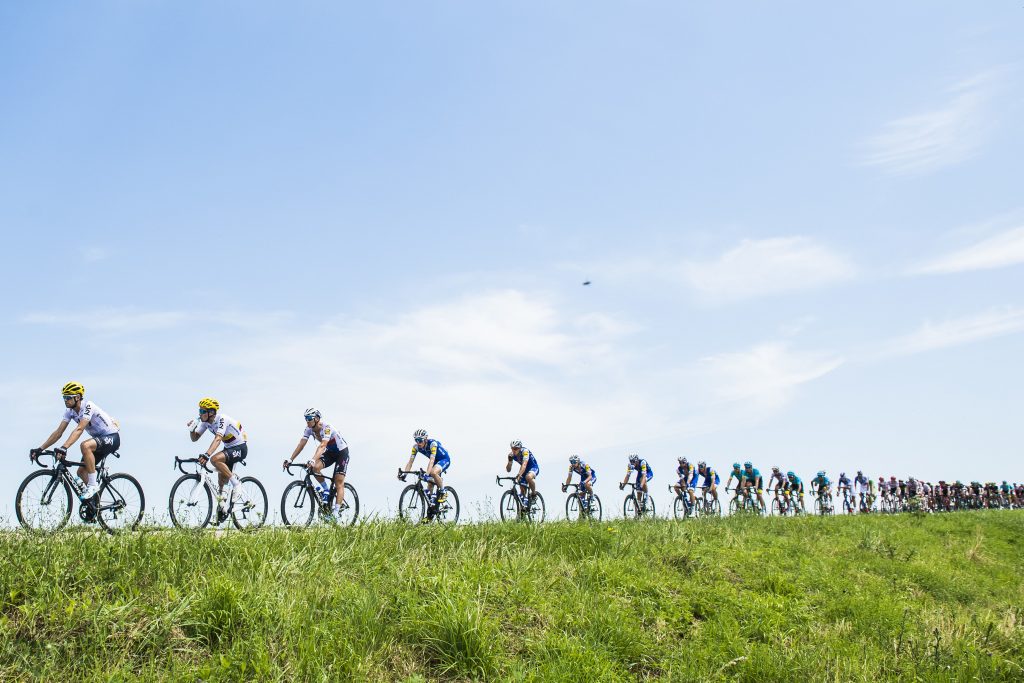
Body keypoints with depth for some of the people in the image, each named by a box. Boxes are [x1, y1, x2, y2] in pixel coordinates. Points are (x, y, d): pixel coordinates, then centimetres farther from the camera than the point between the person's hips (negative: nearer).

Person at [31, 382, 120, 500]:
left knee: (85, 445, -35)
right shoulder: (70, 411, -1)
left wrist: (64, 448, -49)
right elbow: (58, 432, -1)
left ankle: (93, 485, -26)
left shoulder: (88, 406, -25)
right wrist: (40, 449, -10)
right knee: (81, 471, 2)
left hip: (112, 437, -9)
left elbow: (79, 429, -37)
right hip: (98, 438, 9)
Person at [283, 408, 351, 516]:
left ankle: (335, 513, -15)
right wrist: (290, 460, -26)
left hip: (341, 451, -6)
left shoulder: (327, 428, -32)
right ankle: (326, 490, 0)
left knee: (339, 482, -14)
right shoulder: (309, 429, -12)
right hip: (330, 452, 6)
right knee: (315, 468, -22)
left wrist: (313, 460, -58)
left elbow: (322, 446, -45)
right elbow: (301, 444, -15)